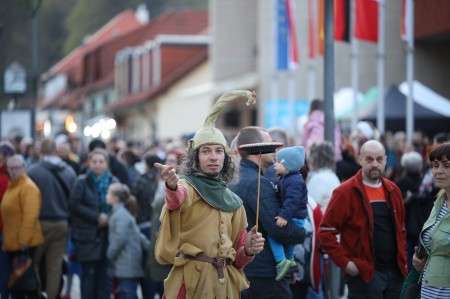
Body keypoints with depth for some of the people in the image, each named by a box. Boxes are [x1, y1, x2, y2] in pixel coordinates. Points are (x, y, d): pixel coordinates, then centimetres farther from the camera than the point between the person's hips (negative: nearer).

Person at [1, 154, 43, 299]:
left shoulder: (28, 187, -14)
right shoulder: (12, 186, 17)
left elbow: (30, 216, -22)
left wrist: (24, 240, -24)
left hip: (24, 243, -10)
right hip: (12, 242, 10)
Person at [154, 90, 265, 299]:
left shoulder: (233, 202, 16)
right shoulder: (187, 186, -2)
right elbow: (176, 199, -30)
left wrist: (248, 250, -2)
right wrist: (172, 186, -52)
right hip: (192, 281, -6)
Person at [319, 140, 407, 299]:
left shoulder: (392, 190, 12)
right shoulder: (345, 192, -7)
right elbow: (326, 232, -8)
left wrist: (403, 259, 11)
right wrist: (344, 262, -14)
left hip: (395, 272, 6)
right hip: (364, 273, -6)